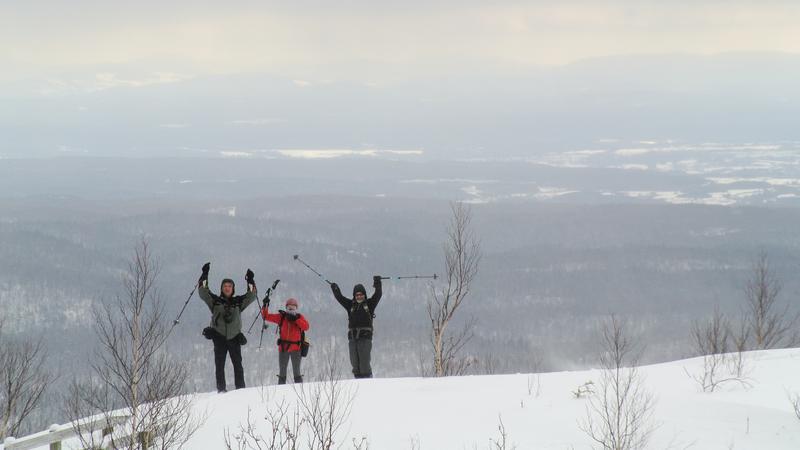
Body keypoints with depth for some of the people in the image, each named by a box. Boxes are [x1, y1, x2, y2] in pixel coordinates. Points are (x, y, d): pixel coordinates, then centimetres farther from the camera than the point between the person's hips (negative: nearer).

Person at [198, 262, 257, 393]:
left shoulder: (238, 302, 13)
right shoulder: (215, 301, 9)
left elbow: (252, 296, 10)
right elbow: (202, 292, 3)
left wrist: (250, 281, 2)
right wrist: (204, 275, -3)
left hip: (234, 337, 1)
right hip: (219, 337, -1)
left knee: (238, 364, -2)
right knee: (219, 365, -4)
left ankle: (241, 388, -1)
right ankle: (221, 388, -3)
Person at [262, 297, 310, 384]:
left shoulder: (300, 317, 0)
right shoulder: (281, 317, 5)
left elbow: (306, 327, -18)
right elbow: (266, 316, 4)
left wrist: (296, 318, -24)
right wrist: (265, 307, -12)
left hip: (295, 348, -3)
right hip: (283, 348, 3)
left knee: (296, 373, -5)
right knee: (282, 373, 8)